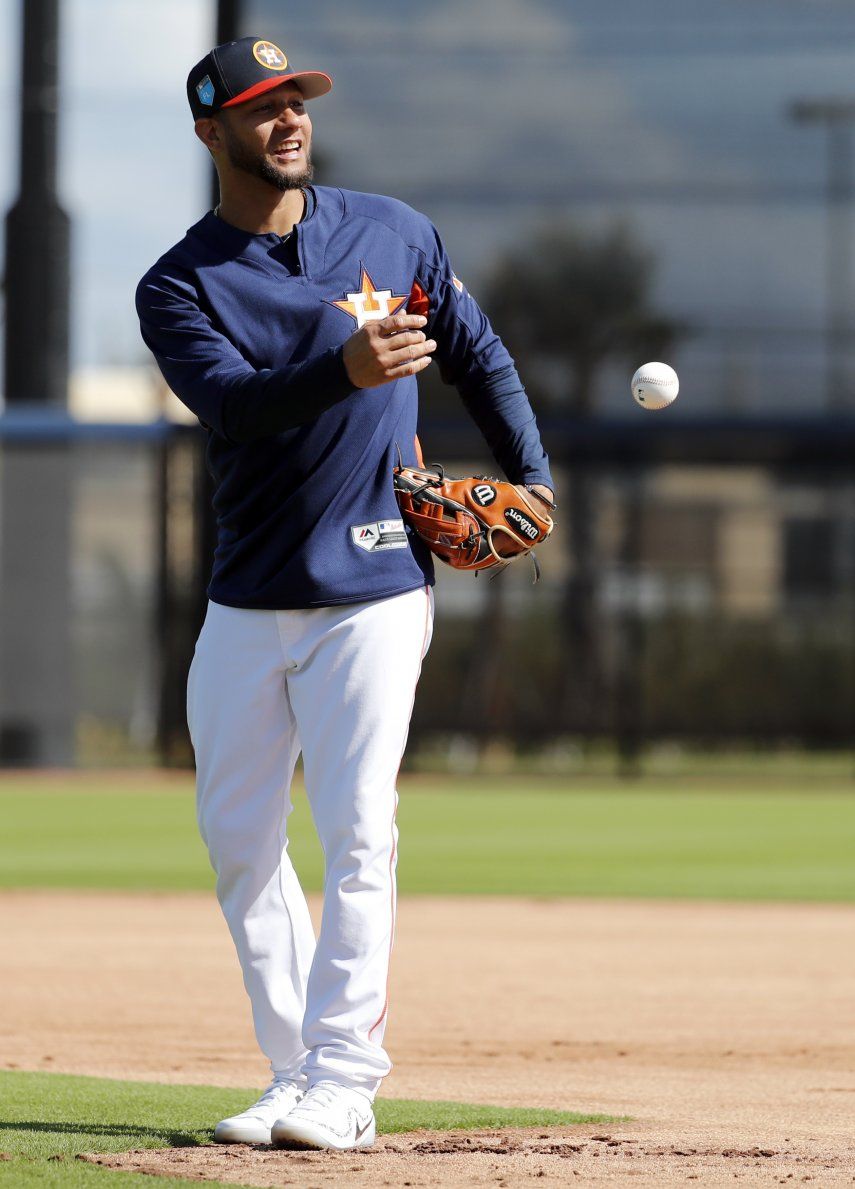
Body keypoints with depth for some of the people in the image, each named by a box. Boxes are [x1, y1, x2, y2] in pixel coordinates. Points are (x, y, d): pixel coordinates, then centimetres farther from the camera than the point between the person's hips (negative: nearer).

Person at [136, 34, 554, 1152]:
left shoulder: (393, 233, 4)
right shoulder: (179, 286, -2)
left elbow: (479, 357, 16)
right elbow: (231, 398, -21)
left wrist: (531, 478, 7)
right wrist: (341, 368, -39)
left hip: (372, 592, -2)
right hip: (246, 600, 2)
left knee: (357, 834, -11)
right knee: (239, 840, 5)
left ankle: (340, 1082, -10)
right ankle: (298, 1074, 13)